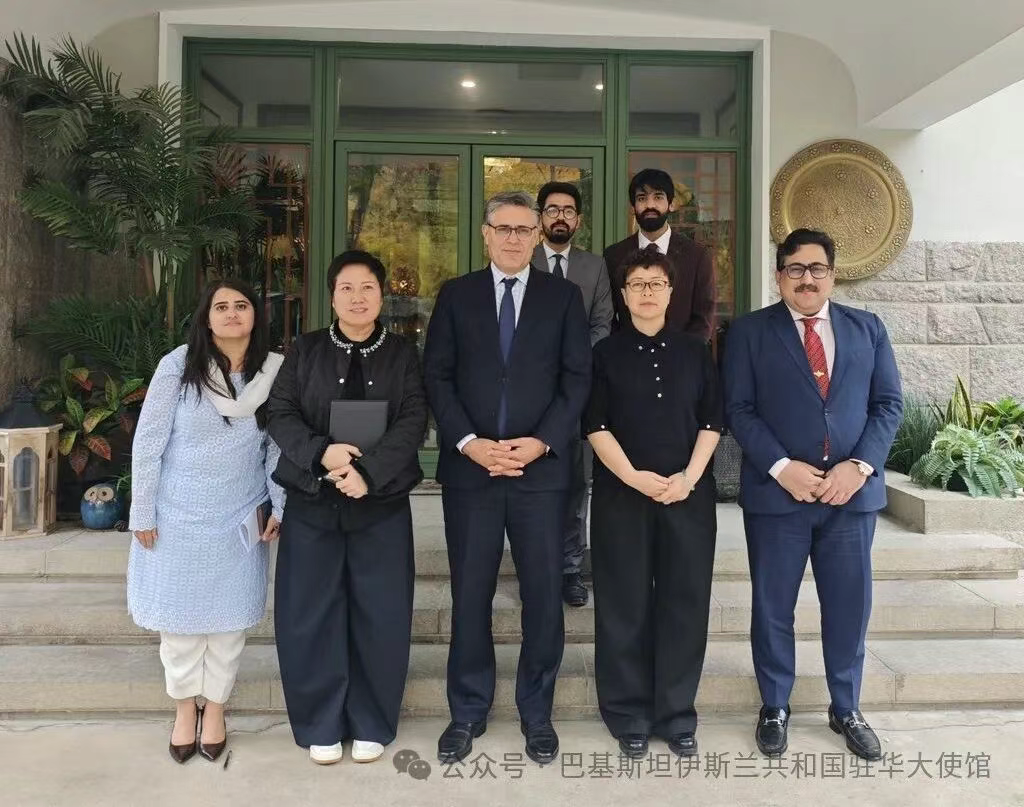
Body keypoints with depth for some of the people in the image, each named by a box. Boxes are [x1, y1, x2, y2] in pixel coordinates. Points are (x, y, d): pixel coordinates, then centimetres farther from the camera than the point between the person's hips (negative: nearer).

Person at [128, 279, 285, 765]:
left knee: (229, 616, 10)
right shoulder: (178, 366, -11)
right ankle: (185, 709, 31)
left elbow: (278, 446, 0)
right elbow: (147, 443, -7)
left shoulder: (274, 371, -6)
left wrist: (279, 507, -2)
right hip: (179, 516, -1)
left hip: (240, 519, 1)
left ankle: (215, 708, 29)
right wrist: (142, 514, -6)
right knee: (180, 615, 10)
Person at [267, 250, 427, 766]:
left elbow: (412, 424, -6)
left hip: (382, 503, 0)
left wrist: (368, 472, -20)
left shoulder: (403, 355, 4)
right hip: (311, 502, 1)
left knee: (379, 615, 5)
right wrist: (322, 453, -19)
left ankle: (370, 724, 23)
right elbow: (280, 415, -1)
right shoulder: (305, 351, 6)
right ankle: (321, 726, 23)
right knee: (310, 615, 5)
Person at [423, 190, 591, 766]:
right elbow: (437, 376, 3)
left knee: (544, 595, 5)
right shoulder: (456, 295, 9)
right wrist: (468, 442, -10)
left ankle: (537, 713, 24)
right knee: (470, 595, 7)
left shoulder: (563, 295, 8)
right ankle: (468, 713, 24)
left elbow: (578, 377, 2)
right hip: (469, 467, 1)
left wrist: (542, 442, -10)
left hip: (542, 467, 0)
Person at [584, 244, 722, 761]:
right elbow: (595, 426, -2)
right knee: (625, 606, 4)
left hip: (689, 494, 2)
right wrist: (633, 477, -14)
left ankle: (677, 716, 20)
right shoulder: (606, 354, 5)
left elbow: (712, 421, 7)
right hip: (621, 494, -1)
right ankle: (629, 716, 18)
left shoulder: (694, 351, 10)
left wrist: (690, 476, -8)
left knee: (684, 604, 5)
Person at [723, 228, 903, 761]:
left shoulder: (868, 328, 10)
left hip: (852, 491, 2)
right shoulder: (750, 331, 2)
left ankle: (846, 709, 30)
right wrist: (782, 467, -15)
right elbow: (739, 410, -4)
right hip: (776, 491, -2)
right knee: (773, 606, 8)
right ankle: (774, 708, 26)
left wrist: (860, 465, -9)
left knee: (849, 606, 10)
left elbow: (888, 403, 6)